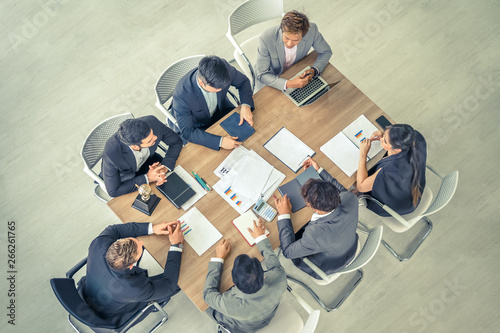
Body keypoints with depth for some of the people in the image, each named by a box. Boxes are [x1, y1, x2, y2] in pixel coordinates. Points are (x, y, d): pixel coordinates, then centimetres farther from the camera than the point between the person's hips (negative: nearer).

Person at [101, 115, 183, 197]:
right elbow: (113, 191, -27)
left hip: (148, 160, 4)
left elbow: (177, 142, -15)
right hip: (125, 177, -3)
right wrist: (147, 178, -31)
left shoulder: (152, 122, -33)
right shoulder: (111, 154, -40)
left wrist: (164, 168, -28)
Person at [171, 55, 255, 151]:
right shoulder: (181, 95, -39)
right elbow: (187, 133, -32)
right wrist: (220, 141, -42)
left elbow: (243, 81, -6)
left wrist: (246, 105, -24)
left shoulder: (224, 68, -28)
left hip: (221, 109, 5)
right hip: (199, 127, -4)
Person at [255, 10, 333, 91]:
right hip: (273, 77, -3)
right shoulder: (265, 39, -33)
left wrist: (314, 71, -25)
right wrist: (288, 84, -40)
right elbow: (262, 75, -26)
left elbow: (326, 51, -5)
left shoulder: (311, 30, -24)